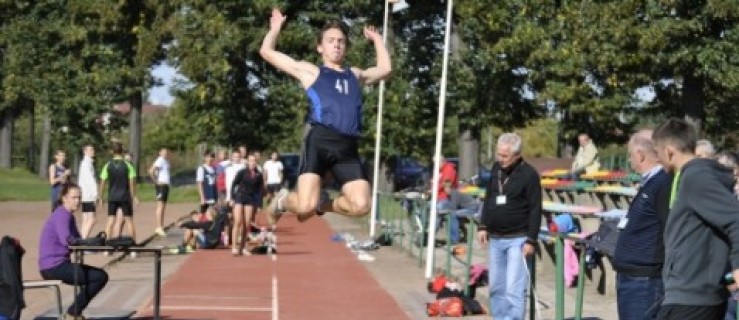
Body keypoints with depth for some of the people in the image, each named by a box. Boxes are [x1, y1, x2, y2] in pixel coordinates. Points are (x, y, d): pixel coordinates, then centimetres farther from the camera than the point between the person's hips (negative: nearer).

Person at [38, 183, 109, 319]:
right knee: (101, 277, -10)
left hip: (59, 264, 10)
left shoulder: (68, 215, 19)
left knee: (101, 274, 17)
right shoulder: (62, 214, -14)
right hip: (54, 267, -10)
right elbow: (66, 239, -31)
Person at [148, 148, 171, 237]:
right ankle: (158, 227, -16)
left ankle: (161, 227, 12)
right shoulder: (160, 161, -10)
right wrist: (155, 181, -14)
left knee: (163, 207, 9)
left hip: (166, 185, 10)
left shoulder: (166, 162, 18)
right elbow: (151, 171, -21)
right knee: (160, 205, -13)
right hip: (161, 185, -10)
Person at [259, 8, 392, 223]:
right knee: (306, 207, -17)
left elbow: (384, 69, 44)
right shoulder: (309, 71, 17)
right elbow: (266, 51, 19)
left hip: (348, 147, 4)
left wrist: (376, 38, 48)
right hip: (320, 141, -4)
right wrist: (275, 28, 32)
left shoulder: (355, 74, 29)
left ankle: (324, 203, 20)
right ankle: (283, 200, 21)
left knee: (361, 206, -12)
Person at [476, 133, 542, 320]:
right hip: (495, 238, 6)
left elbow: (535, 210, -12)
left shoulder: (529, 174, -12)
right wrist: (483, 226, 9)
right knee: (496, 287, 11)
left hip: (517, 239, -6)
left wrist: (531, 241, -15)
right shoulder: (496, 168, 6)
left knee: (514, 289, -10)